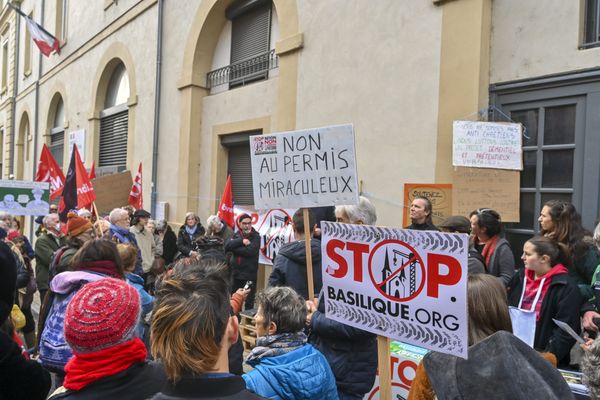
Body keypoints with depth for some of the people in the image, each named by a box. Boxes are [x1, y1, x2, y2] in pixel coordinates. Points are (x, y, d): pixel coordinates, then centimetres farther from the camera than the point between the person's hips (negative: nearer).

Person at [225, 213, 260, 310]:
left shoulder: (256, 237, -6)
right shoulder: (236, 235, 8)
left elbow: (250, 251, -22)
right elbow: (227, 246, -9)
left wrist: (234, 248, -11)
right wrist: (241, 241, -20)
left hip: (250, 275, -5)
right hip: (236, 273, 5)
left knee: (249, 302, 2)